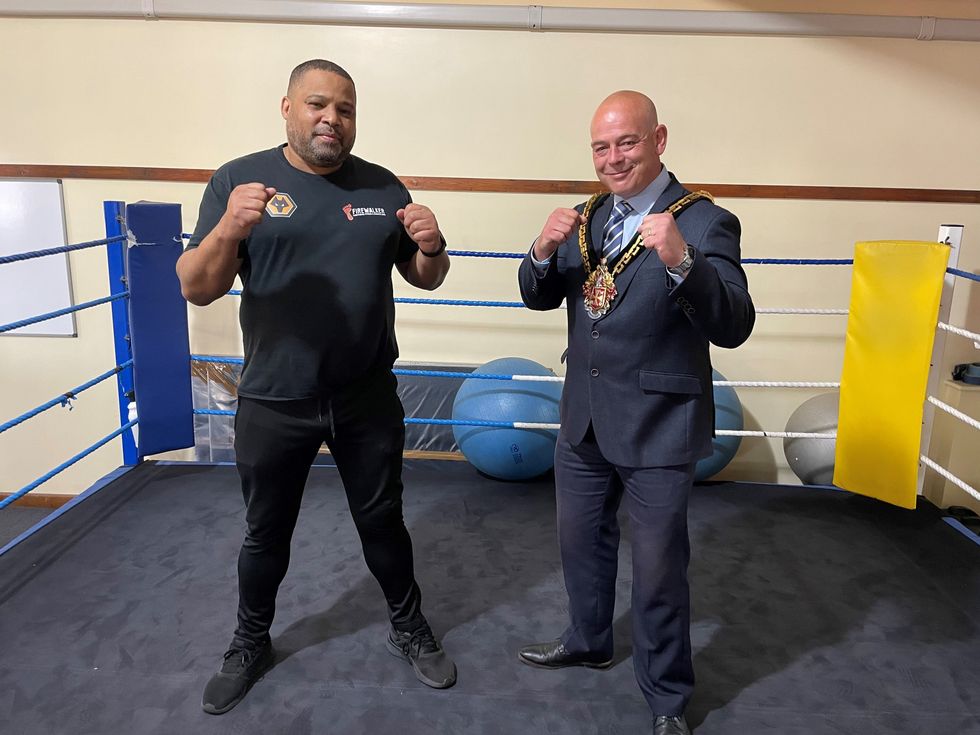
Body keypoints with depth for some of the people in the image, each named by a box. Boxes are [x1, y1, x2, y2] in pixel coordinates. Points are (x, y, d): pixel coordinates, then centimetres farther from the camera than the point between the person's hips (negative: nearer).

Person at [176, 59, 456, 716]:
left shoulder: (382, 187, 2)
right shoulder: (239, 179, -5)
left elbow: (425, 279, 8)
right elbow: (197, 290, -9)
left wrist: (431, 245, -15)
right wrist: (230, 229, -29)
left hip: (368, 399, 2)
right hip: (273, 402, -1)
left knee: (382, 521, 16)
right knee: (266, 533, 17)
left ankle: (409, 628, 39)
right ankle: (252, 643, 41)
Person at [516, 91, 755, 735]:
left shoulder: (704, 223, -14)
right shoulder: (588, 217, 4)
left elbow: (734, 327, -23)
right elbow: (539, 298, 5)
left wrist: (680, 261, -39)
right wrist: (544, 251, -16)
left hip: (657, 432, -6)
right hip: (584, 419, 6)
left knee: (659, 572, 9)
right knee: (581, 542, 23)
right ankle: (589, 641, 50)